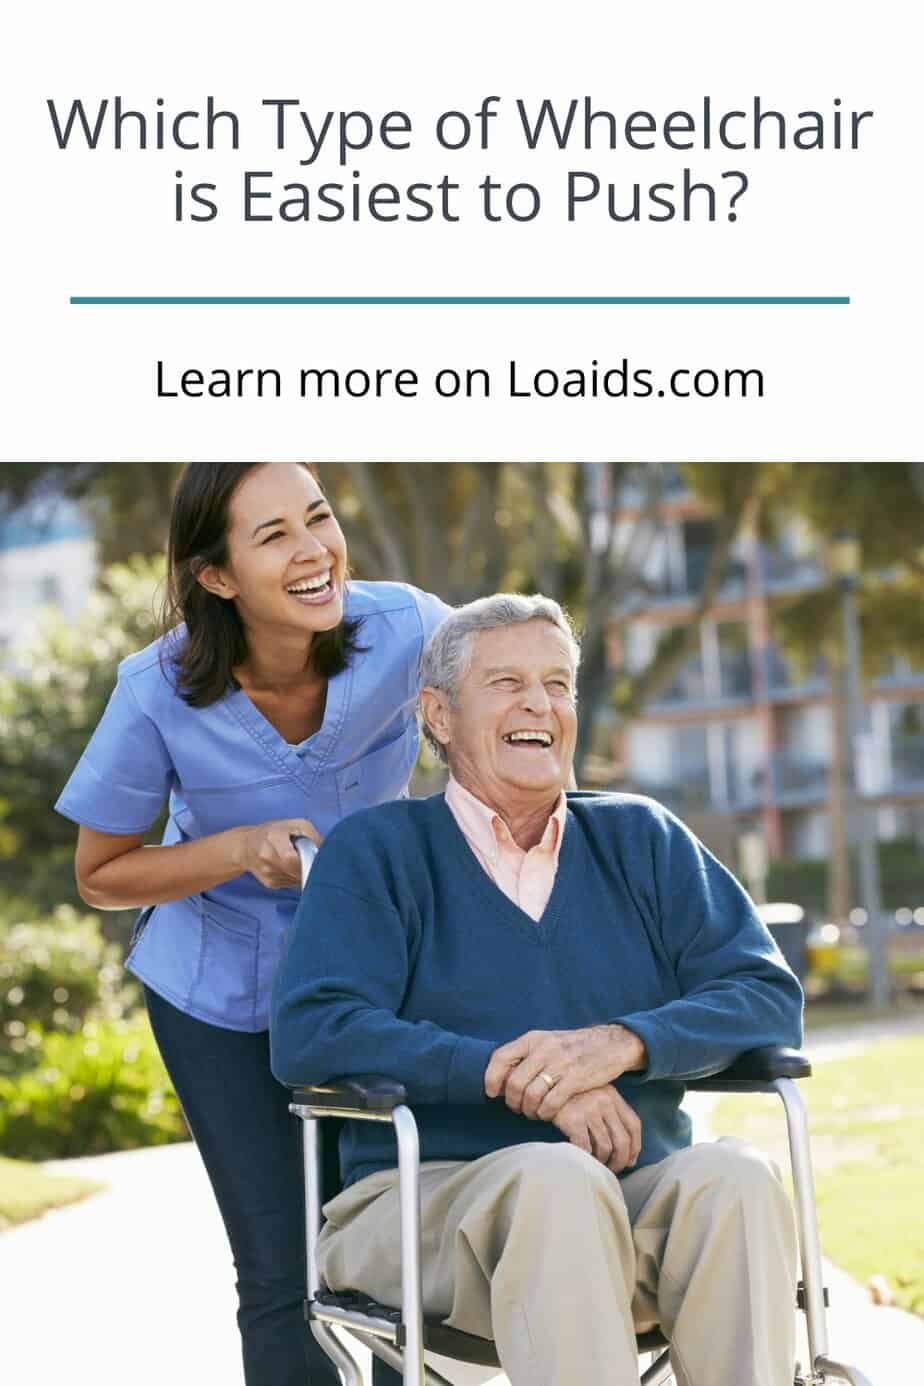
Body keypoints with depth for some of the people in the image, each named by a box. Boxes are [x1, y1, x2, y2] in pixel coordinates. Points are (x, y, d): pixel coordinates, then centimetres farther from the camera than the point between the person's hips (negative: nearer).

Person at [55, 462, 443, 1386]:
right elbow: (101, 876, -9)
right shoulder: (160, 693, -23)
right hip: (224, 993, -1)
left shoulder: (401, 629, -21)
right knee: (282, 1276, -2)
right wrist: (242, 849, -27)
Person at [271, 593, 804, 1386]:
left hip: (637, 1200, 3)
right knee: (555, 1179, -36)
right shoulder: (377, 853, 7)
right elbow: (310, 1037, -8)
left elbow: (769, 1000, 6)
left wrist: (621, 1044, -14)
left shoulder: (642, 840, 17)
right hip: (427, 1199, -3)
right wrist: (510, 1073, -17)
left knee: (734, 1179, -30)